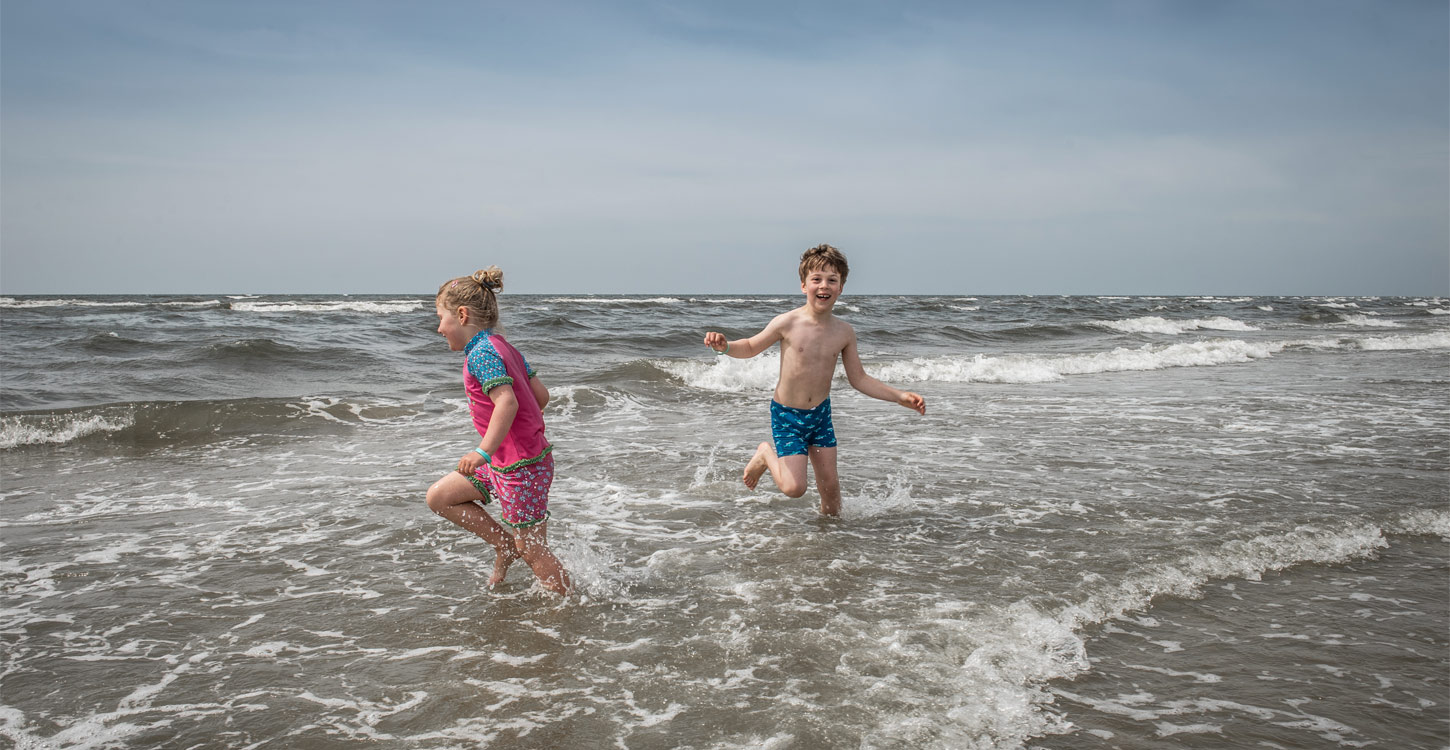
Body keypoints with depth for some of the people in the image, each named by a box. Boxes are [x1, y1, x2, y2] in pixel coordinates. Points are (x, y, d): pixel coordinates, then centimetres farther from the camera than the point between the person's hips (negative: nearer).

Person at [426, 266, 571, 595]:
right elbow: (540, 394, 14)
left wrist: (484, 451, -37)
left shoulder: (481, 353, -17)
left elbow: (507, 401, -31)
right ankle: (505, 545, 17)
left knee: (531, 550, 1)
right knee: (439, 497, 12)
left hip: (521, 465, -10)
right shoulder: (502, 346, 11)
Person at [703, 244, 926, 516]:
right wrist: (724, 346, -21)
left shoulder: (844, 332, -5)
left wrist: (900, 397, -1)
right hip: (786, 415, -4)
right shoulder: (788, 323, -16)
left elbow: (859, 379, 5)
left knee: (829, 483, 9)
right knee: (794, 488, -10)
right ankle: (766, 454, 20)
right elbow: (751, 347, 0)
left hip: (820, 413, 4)